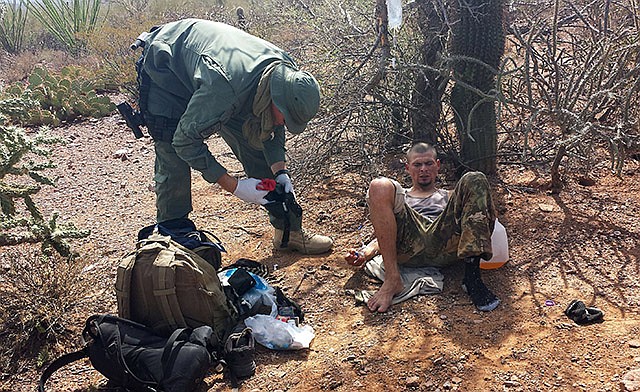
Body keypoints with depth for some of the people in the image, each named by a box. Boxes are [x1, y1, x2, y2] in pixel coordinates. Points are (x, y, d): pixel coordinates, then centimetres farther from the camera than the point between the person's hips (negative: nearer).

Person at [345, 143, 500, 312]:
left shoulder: (449, 196, 41)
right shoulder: (399, 197, 38)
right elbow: (384, 234, 26)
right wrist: (365, 254, 5)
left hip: (447, 244, 1)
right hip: (409, 244, 0)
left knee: (475, 180, -17)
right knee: (380, 186, -23)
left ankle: (472, 273, -32)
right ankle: (392, 278, -30)